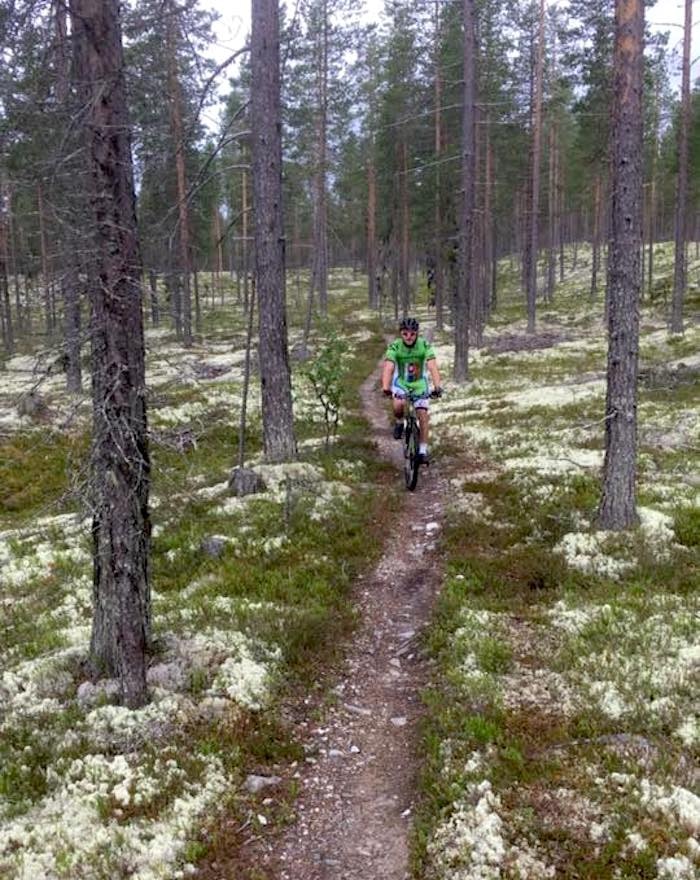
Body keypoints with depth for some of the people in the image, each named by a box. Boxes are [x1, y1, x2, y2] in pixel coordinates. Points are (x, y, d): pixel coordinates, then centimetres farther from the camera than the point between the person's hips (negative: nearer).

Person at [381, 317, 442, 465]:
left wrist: (437, 386, -48)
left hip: (420, 383, 1)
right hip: (400, 382, -1)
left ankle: (423, 450, 3)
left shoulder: (424, 345, -21)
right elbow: (388, 368, -34)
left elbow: (432, 366, -32)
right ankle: (399, 422, 4)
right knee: (398, 405, -30)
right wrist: (385, 388, -50)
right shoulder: (395, 346, -22)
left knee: (423, 415, -9)